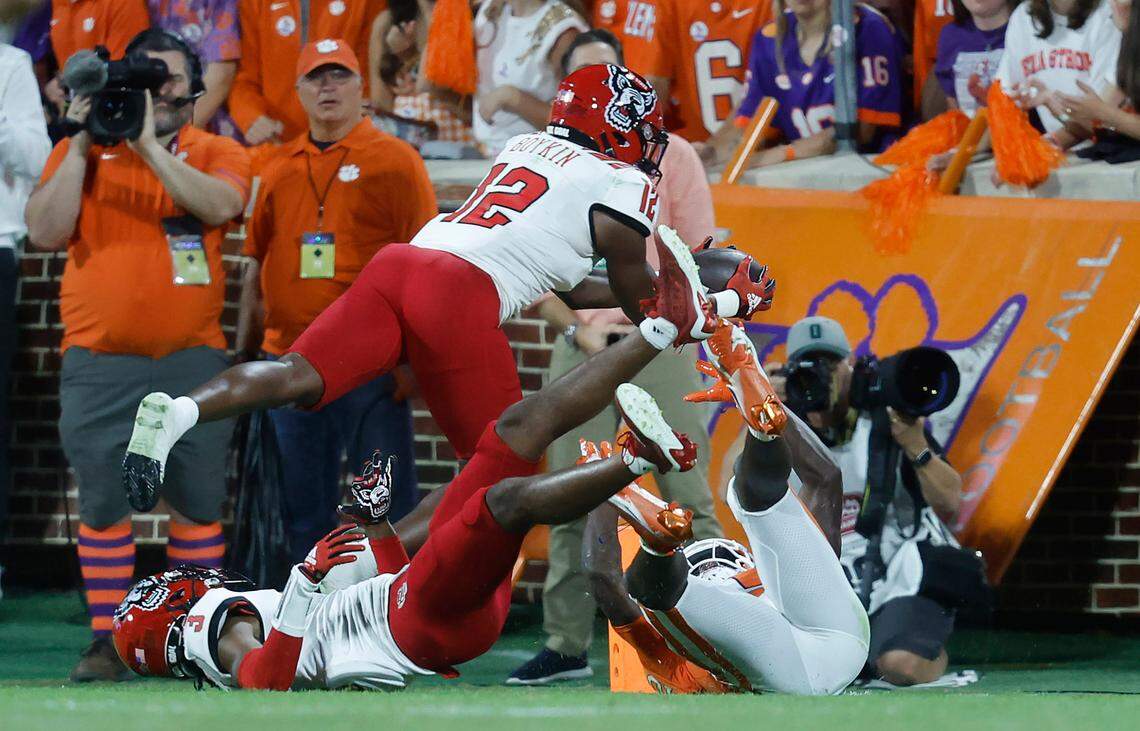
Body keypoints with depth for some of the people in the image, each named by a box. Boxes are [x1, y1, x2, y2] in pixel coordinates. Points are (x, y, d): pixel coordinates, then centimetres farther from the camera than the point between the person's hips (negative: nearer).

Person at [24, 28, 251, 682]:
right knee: (102, 500, 0)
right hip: (99, 360, 1)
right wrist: (81, 149, -8)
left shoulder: (216, 153, 6)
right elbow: (46, 233, -3)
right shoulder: (82, 149, 9)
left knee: (199, 500, 1)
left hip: (191, 358, -1)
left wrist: (149, 144, -18)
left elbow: (218, 205, -16)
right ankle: (107, 641, 5)